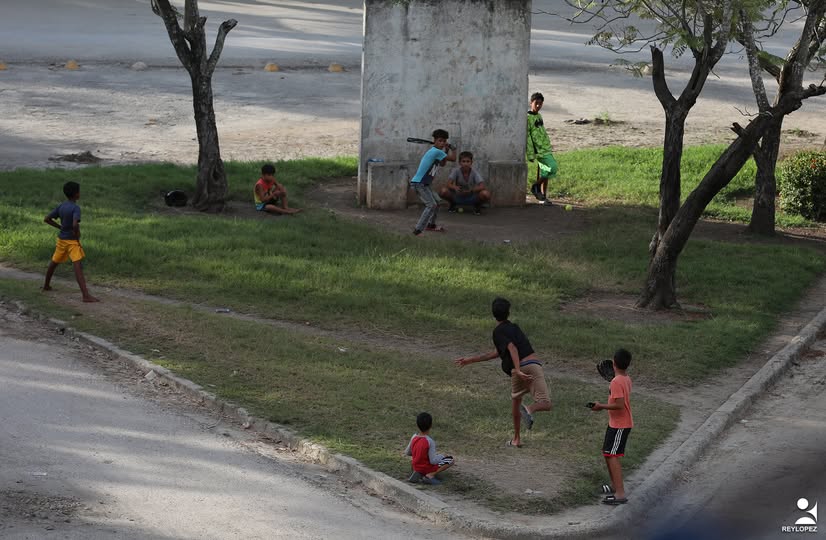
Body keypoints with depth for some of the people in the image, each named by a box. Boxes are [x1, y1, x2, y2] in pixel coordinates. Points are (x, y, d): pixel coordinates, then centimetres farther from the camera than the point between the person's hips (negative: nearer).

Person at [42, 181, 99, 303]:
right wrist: (77, 235, -13)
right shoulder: (75, 208, -17)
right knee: (78, 266, -16)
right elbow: (75, 225, -32)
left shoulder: (61, 206, 4)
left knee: (54, 262, 25)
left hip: (61, 239, 7)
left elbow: (46, 219, 7)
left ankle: (46, 285, 42)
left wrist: (60, 227, 12)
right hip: (72, 241, -7)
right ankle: (86, 295, -25)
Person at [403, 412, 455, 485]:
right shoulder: (430, 442, -25)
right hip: (428, 469, -6)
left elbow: (407, 453, 5)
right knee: (451, 460, 3)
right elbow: (433, 461, -23)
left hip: (416, 468, 6)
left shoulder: (414, 437, -8)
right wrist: (441, 457, -4)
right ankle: (430, 475, -12)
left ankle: (418, 474, 7)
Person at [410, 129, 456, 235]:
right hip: (418, 183, -11)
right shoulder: (437, 152, -16)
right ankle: (417, 230, -28)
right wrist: (452, 149, 8)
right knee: (431, 205, -20)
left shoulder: (433, 152, 14)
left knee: (436, 201, 25)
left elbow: (442, 164, 28)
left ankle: (431, 224, 39)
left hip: (424, 184, 11)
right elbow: (453, 158, -11)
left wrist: (447, 150, 20)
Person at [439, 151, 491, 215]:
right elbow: (449, 184, -23)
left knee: (486, 194, -31)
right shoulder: (456, 171, -13)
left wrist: (471, 190, -41)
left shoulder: (474, 172, -14)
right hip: (458, 196, 1)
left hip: (471, 197, -1)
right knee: (443, 191, -28)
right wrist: (455, 187, -46)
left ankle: (477, 205, 3)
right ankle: (453, 204, 5)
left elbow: (482, 186, -24)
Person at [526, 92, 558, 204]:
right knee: (553, 168, -16)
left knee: (544, 173, 8)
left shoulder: (539, 116, 16)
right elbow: (527, 137, -13)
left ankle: (543, 197, 11)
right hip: (539, 150, -8)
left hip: (546, 148, 8)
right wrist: (531, 155, -16)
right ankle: (536, 186, -1)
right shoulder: (528, 118, -10)